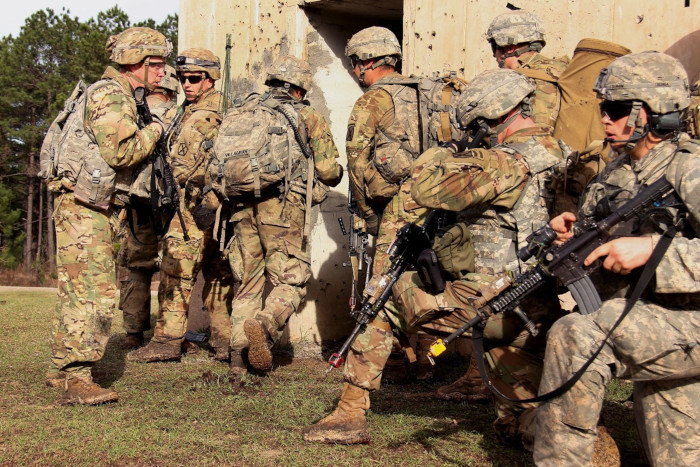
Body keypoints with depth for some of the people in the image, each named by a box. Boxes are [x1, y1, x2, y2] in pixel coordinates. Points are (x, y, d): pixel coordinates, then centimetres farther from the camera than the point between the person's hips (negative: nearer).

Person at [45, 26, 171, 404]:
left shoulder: (123, 96, 19)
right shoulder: (111, 94, -13)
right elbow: (120, 151, -24)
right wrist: (153, 131, -9)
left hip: (92, 207, 11)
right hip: (84, 205, -11)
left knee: (76, 289, 16)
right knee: (94, 292, -14)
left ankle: (62, 366, 26)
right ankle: (77, 379, -15)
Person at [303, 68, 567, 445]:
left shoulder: (508, 163, -17)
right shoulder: (556, 154, 10)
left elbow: (426, 188, -20)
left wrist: (442, 155, 2)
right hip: (540, 315, 8)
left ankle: (350, 414, 12)